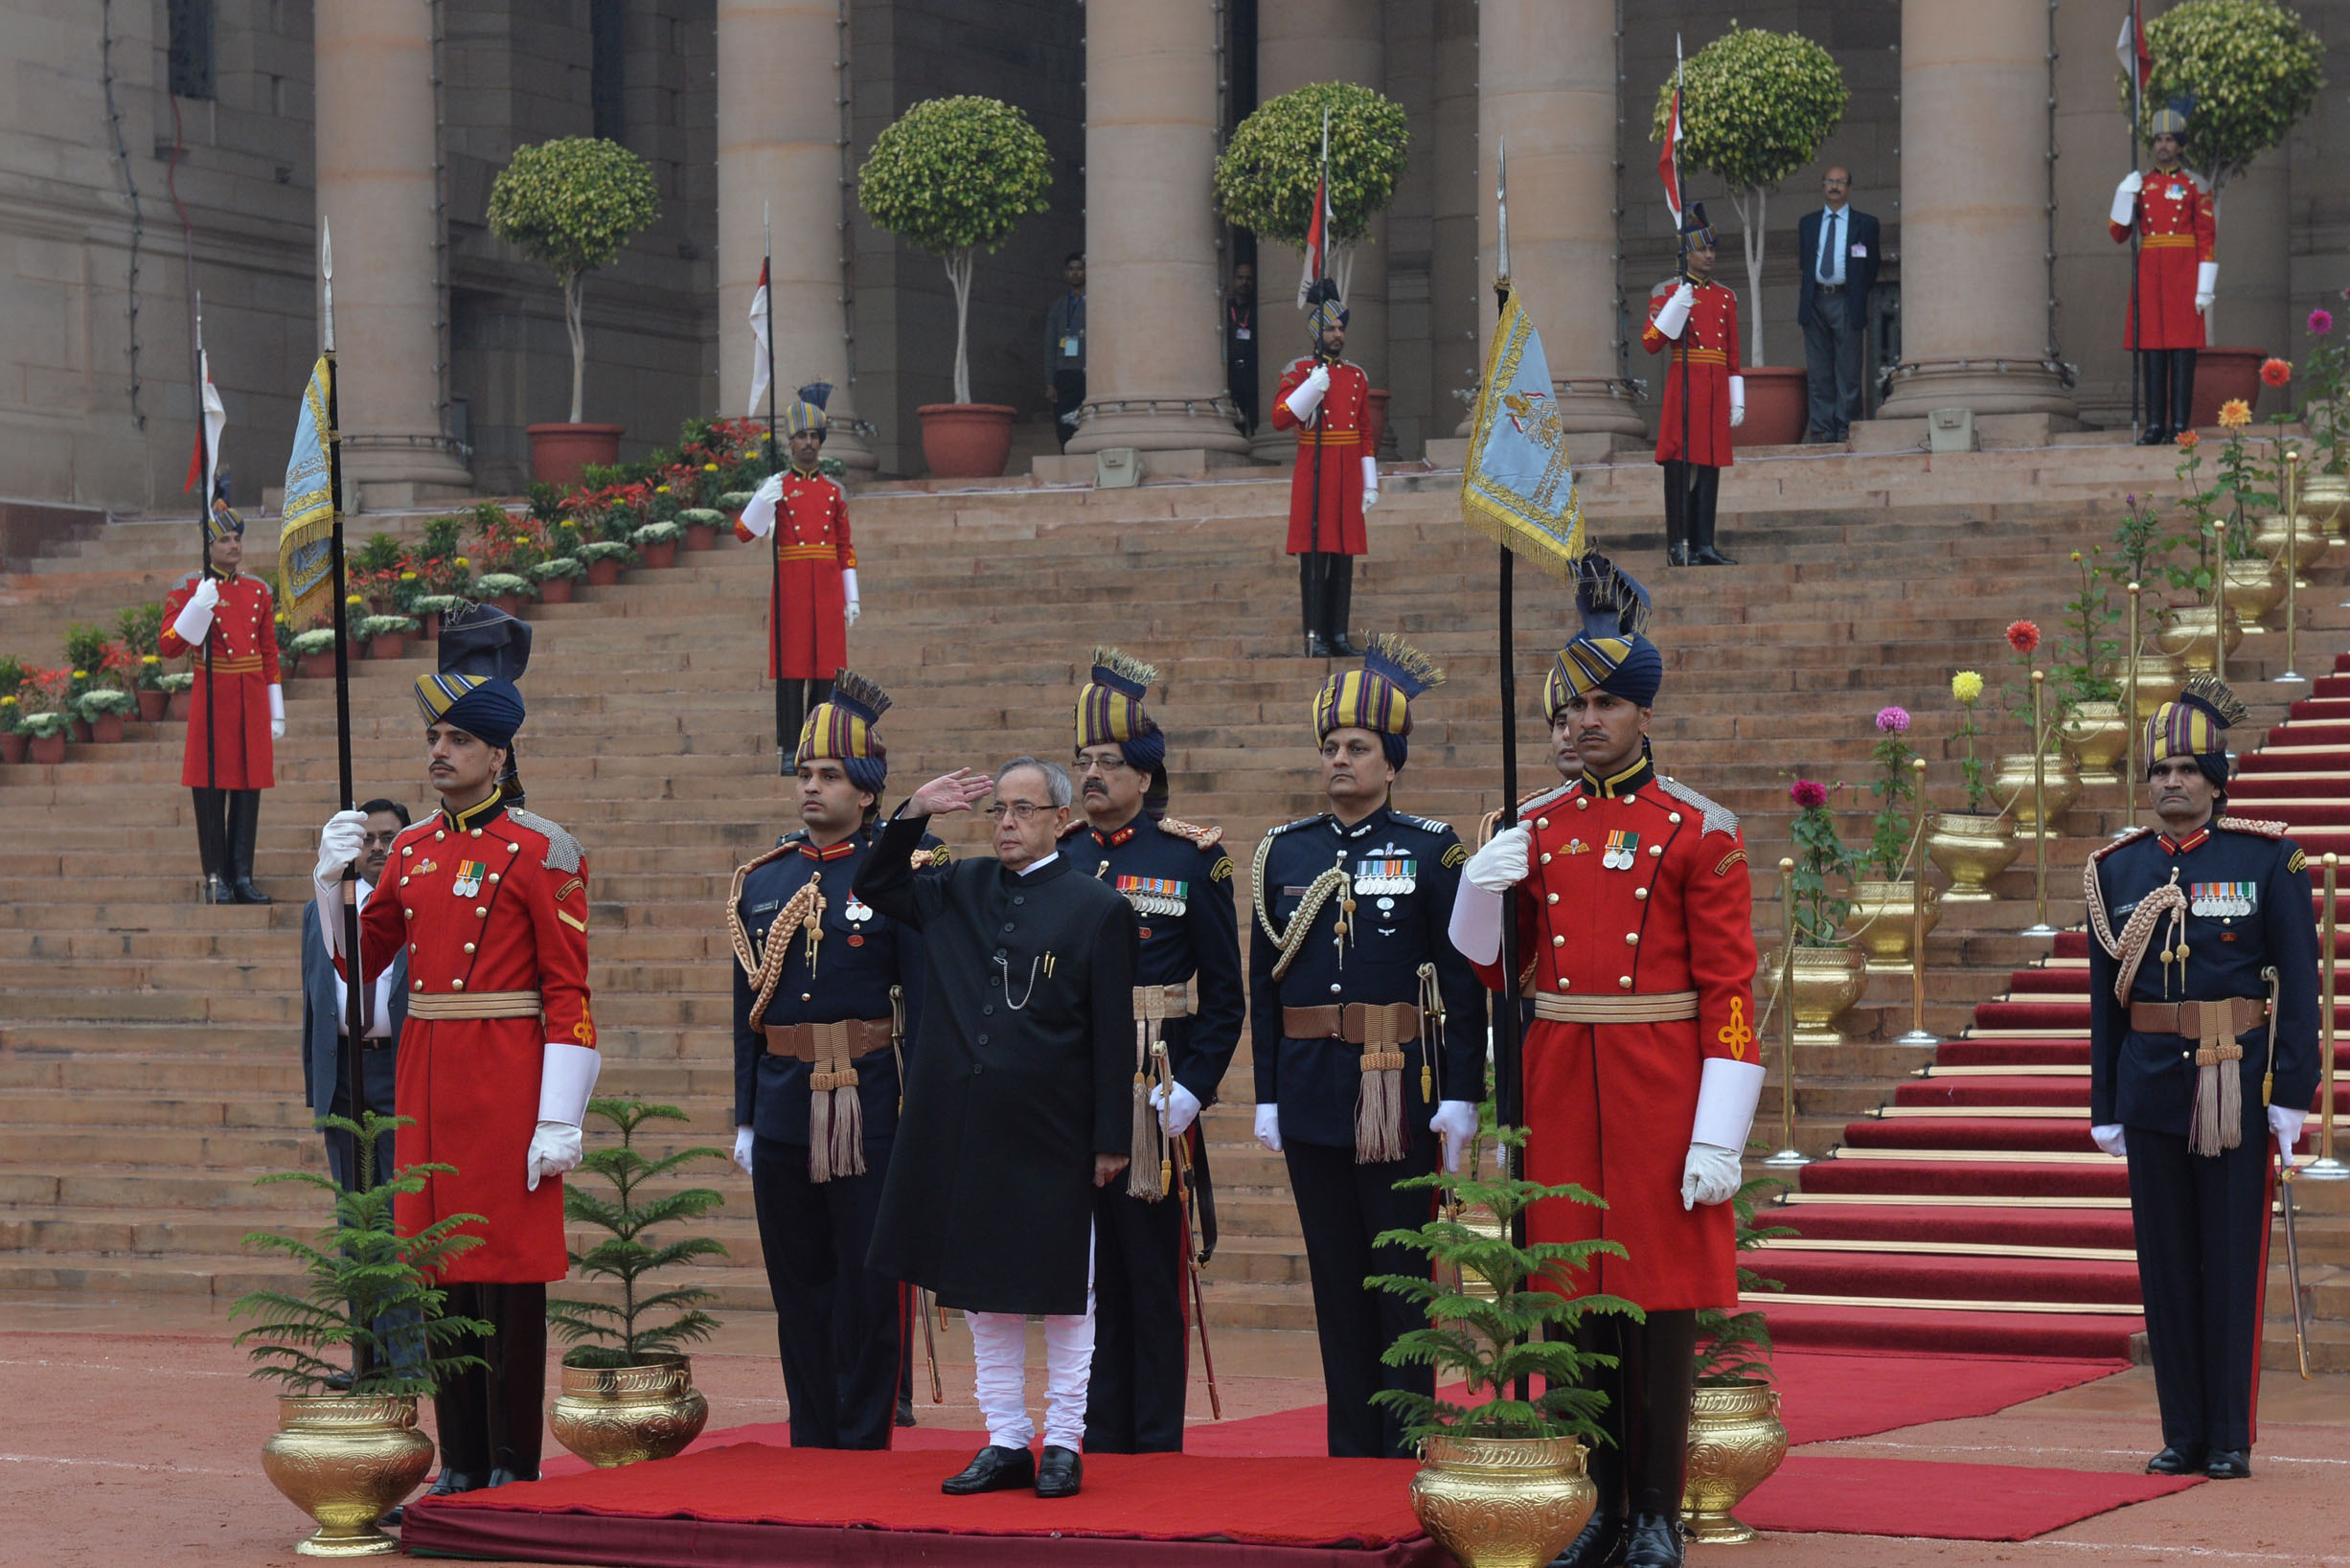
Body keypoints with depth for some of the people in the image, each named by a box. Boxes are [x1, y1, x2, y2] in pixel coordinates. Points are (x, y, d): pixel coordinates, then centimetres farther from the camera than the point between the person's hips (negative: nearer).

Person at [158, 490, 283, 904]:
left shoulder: (258, 590, 11)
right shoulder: (189, 589, -1)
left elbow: (270, 655, 14)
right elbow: (168, 647, -9)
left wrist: (276, 713, 12)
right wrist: (200, 606, -21)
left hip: (252, 701, 4)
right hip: (213, 697, -4)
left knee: (249, 790, 4)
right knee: (212, 789, -1)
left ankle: (242, 877, 8)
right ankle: (217, 879, 4)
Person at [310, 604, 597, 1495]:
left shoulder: (541, 852, -6)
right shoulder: (411, 850, 12)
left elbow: (568, 995, -9)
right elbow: (358, 962, 17)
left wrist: (560, 1121, -15)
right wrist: (332, 879, 1)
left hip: (507, 1079, -6)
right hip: (426, 1077, 6)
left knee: (508, 1275, -3)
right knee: (443, 1271, 8)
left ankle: (515, 1471, 3)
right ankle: (463, 1464, 15)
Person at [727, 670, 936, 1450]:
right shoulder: (763, 882, 11)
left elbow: (925, 1001, -4)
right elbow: (747, 1009, 14)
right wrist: (746, 1117, 11)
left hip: (867, 1111, -5)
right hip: (782, 1111, 5)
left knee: (867, 1284, -1)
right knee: (797, 1286, 9)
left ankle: (864, 1444, 5)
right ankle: (811, 1443, 16)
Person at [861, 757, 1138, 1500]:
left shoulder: (1098, 909, -3)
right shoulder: (959, 891, 10)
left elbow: (1113, 1035, -4)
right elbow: (877, 887, 22)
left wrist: (1110, 1140, -8)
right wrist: (913, 814, 6)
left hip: (1049, 1136, -5)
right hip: (961, 1130, 5)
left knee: (1061, 1294, 4)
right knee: (982, 1291, 9)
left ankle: (1064, 1444, 10)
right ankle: (1006, 1442, 16)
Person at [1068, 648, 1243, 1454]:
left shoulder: (1192, 860, 0)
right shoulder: (1055, 860, 11)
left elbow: (1225, 994, -1)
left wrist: (1192, 1088, -10)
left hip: (1151, 1096, -4)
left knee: (1152, 1273, -1)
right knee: (1084, 1273, 7)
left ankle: (1156, 1448, 4)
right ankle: (1097, 1442, 13)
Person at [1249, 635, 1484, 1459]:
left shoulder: (1431, 850, -1)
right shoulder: (1284, 852, 10)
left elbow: (1463, 979, -3)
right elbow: (1263, 982, 11)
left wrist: (1461, 1095, -9)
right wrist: (1267, 1096, 7)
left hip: (1399, 1089, -4)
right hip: (1313, 1094, 4)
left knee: (1401, 1269, -2)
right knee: (1335, 1275, 7)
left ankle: (1407, 1449, 4)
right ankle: (1350, 1448, 13)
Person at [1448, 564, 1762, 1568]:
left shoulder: (1700, 832, -3)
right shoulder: (1532, 828, 10)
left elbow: (1730, 993, -6)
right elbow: (1494, 975, 15)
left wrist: (1719, 1137, -12)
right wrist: (1481, 891, -6)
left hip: (1659, 1091, -4)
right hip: (1560, 1085, 4)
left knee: (1663, 1296, -2)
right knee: (1580, 1296, 5)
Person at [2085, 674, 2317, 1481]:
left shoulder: (2267, 859, -2)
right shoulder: (2117, 870, 7)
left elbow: (2299, 982, -2)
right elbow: (2105, 996, 10)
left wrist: (2292, 1092, -8)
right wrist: (2106, 1106, 8)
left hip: (2235, 1084, -3)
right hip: (2151, 1083, 3)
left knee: (2232, 1259, 0)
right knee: (2165, 1261, 6)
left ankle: (2231, 1438, 7)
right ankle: (2182, 1435, 13)